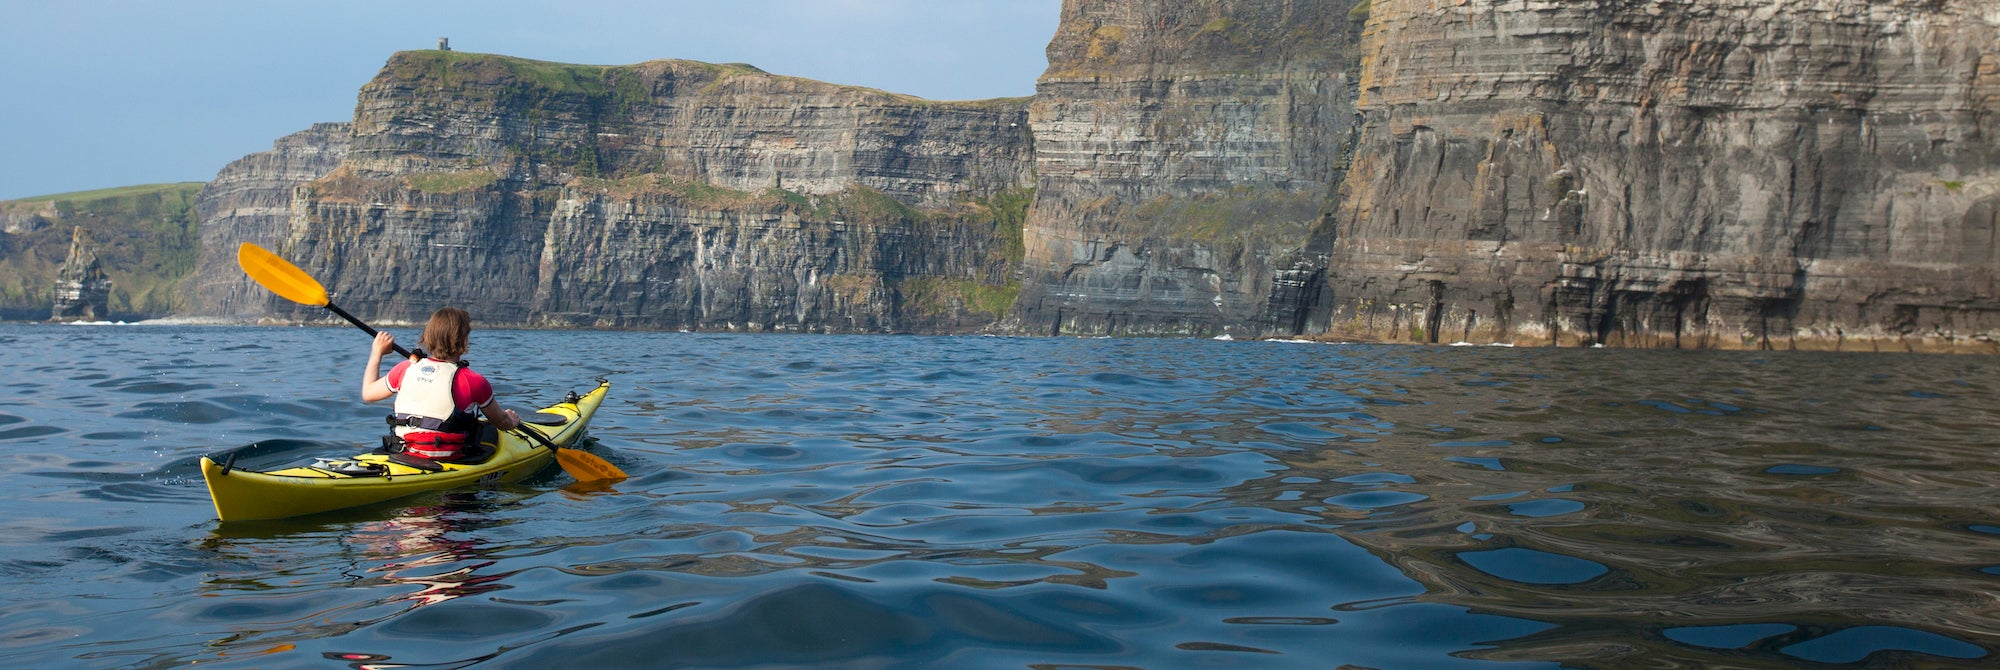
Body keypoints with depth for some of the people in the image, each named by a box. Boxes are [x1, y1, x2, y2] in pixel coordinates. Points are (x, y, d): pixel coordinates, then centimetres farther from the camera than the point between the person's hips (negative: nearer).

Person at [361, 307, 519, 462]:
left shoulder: (405, 369, -4)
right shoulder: (474, 381, -15)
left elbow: (368, 393, 17)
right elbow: (501, 422, 3)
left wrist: (377, 352, 28)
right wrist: (512, 422, 28)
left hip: (407, 457, 5)